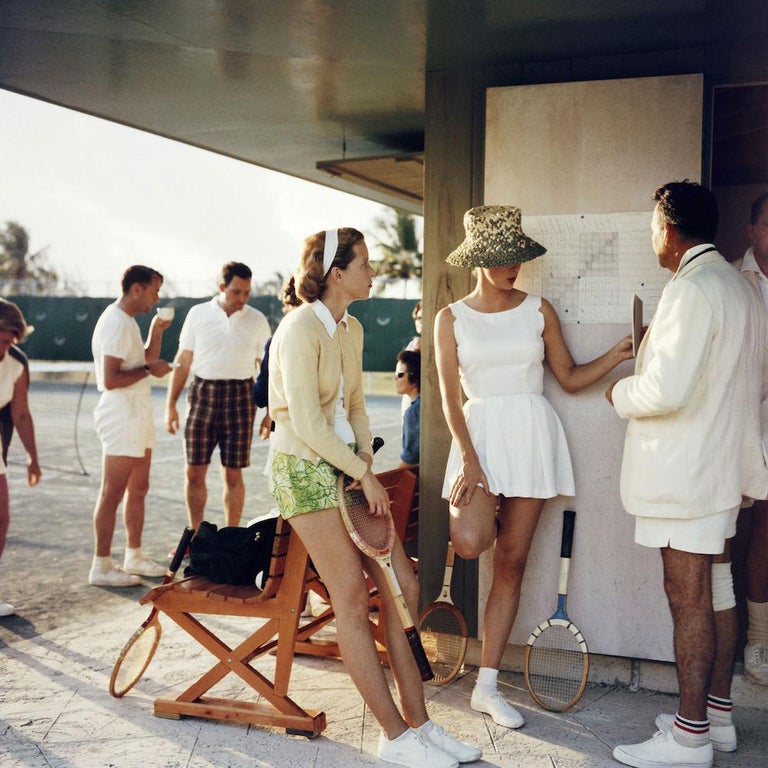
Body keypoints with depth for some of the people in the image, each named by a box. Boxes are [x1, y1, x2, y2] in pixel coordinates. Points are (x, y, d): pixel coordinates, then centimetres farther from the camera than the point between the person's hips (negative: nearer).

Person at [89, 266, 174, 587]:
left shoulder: (127, 321, 15)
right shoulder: (116, 323, -17)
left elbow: (147, 359, 25)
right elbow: (110, 379, -24)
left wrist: (156, 331, 12)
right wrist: (149, 370, -15)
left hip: (137, 416, 10)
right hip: (121, 417, -10)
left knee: (138, 489, 15)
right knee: (112, 493, -5)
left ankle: (134, 557, 25)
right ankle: (101, 567, 2)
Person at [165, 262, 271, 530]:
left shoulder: (257, 320, 4)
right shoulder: (198, 314, 4)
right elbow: (182, 361, 7)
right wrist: (170, 404, 3)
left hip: (240, 397, -1)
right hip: (203, 395, 1)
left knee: (233, 475, 3)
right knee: (194, 472, 3)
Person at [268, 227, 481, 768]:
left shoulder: (352, 329, 11)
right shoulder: (301, 328, -16)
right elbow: (306, 426, -21)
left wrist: (366, 460, 1)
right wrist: (365, 474, -14)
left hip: (348, 464, 8)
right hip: (306, 468, -8)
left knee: (404, 586, 4)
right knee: (353, 599, -5)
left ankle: (419, 722, 13)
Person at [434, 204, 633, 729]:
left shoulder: (538, 310, 5)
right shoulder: (452, 319, 2)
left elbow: (570, 377, 9)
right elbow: (450, 396, -3)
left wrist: (616, 356, -6)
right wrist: (468, 457, -14)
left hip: (532, 434, 2)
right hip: (480, 433, -2)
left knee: (511, 562, 3)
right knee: (469, 542, -28)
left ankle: (487, 686, 12)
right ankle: (487, 514, 13)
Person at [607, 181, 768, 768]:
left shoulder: (691, 290, -19)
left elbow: (665, 390, -25)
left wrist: (620, 393, -7)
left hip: (684, 469, -10)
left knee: (688, 597, -3)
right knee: (714, 589, 17)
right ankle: (718, 711, 29)